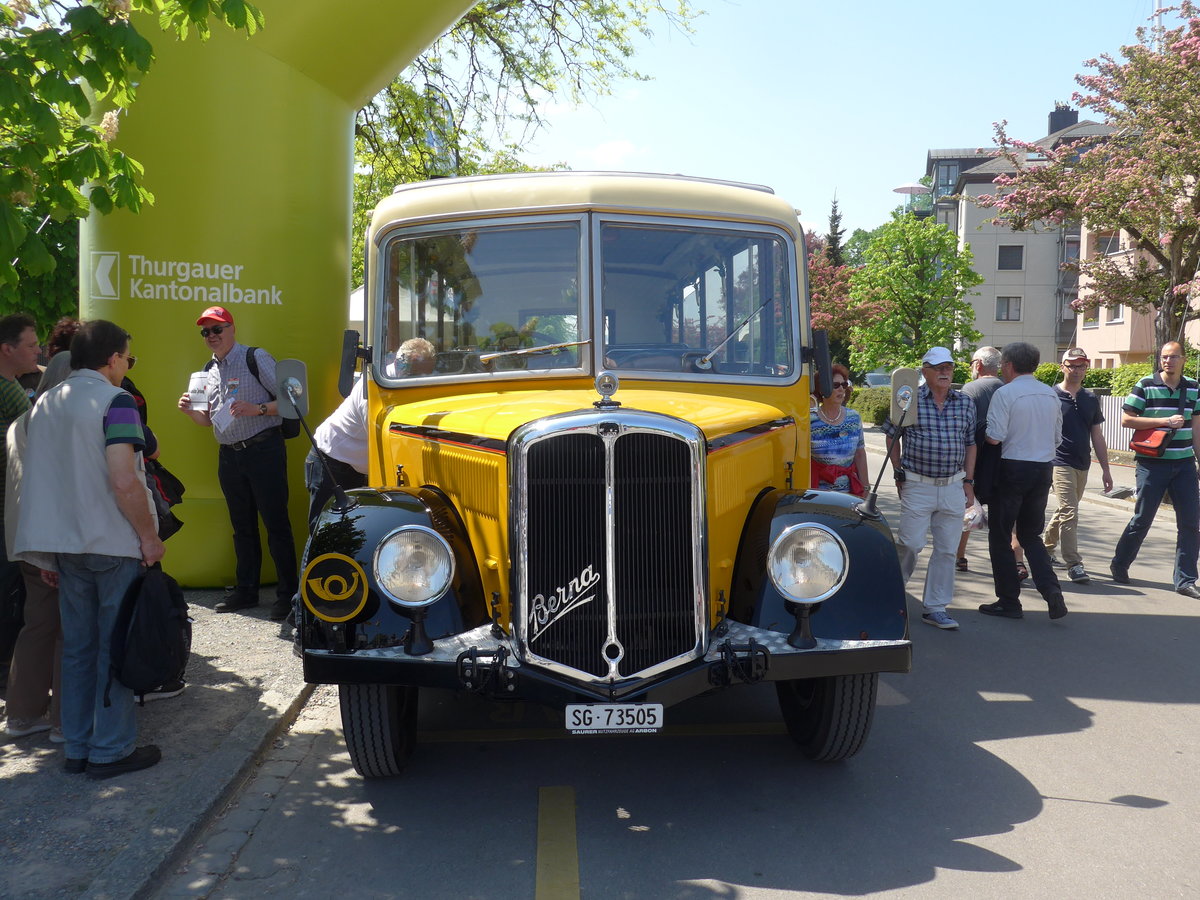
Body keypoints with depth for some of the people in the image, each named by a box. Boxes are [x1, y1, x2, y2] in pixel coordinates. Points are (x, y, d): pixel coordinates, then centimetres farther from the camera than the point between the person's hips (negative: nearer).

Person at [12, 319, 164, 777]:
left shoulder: (44, 403, 10)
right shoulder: (114, 401, -12)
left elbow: (34, 479, 13)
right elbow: (123, 481, -23)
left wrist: (50, 554, 18)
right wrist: (150, 536, -12)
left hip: (65, 545, 7)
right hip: (114, 545, -7)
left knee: (77, 647, 14)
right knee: (115, 647, 3)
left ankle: (77, 748, 22)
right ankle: (111, 750, 11)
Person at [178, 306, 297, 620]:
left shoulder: (255, 358, -5)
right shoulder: (210, 370, 15)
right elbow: (210, 420, 21)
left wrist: (258, 409, -22)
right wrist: (190, 410, 2)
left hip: (263, 450, -7)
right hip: (229, 457, 7)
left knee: (275, 523, -4)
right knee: (242, 526, 14)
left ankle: (288, 594, 2)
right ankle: (246, 590, 23)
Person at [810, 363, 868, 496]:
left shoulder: (854, 418, 6)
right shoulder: (810, 421, -6)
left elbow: (860, 455, 11)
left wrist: (865, 489, 9)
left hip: (849, 491, 3)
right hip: (819, 491, -3)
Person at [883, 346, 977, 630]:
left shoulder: (965, 403, 8)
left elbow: (970, 444, 13)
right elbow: (892, 437, 5)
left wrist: (968, 482, 8)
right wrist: (899, 474, 3)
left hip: (953, 487, 4)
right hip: (917, 486, -3)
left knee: (947, 549, 5)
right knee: (911, 543, -6)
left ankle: (935, 608, 15)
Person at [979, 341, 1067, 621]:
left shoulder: (1005, 394, -13)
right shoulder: (1051, 394, 8)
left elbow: (994, 437, -18)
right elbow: (1057, 439, 14)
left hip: (1013, 468, -6)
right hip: (1044, 469, 6)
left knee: (1000, 536, 7)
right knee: (1031, 535, 17)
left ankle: (1008, 602, 9)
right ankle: (1051, 591, 0)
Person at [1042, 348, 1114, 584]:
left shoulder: (1091, 399, 10)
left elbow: (1097, 437, 14)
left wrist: (1106, 470, 12)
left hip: (1082, 465, 6)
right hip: (1060, 464, -6)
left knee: (1065, 511, 16)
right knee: (1069, 512, -13)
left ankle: (1046, 548, 33)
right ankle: (1074, 565, -10)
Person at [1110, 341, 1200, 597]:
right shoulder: (1146, 386, -5)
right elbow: (1126, 419, -9)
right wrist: (1165, 421, -16)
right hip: (1153, 463, -4)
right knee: (1142, 519, 3)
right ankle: (1119, 564, 23)